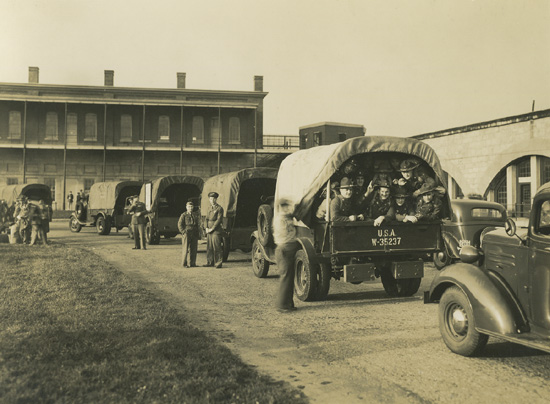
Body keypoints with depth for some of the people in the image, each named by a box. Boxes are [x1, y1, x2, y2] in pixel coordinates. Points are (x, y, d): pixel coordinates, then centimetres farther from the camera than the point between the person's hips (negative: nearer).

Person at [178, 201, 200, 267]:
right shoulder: (183, 215, 1)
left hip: (194, 235, 4)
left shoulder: (195, 215, 15)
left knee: (193, 249, 4)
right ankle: (185, 263, 3)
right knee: (186, 249, -3)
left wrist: (197, 237, 13)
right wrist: (183, 232, -13)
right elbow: (179, 225, -3)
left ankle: (192, 263, 11)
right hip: (186, 235, -4)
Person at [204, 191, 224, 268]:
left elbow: (218, 220, -11)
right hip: (209, 231, 7)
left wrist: (212, 229, -13)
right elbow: (207, 219, 17)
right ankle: (210, 262, 14)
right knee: (209, 247, 7)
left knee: (217, 247, -7)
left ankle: (218, 263, -4)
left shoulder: (219, 208, -5)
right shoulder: (209, 208, 17)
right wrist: (206, 228, 1)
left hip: (216, 231, -7)